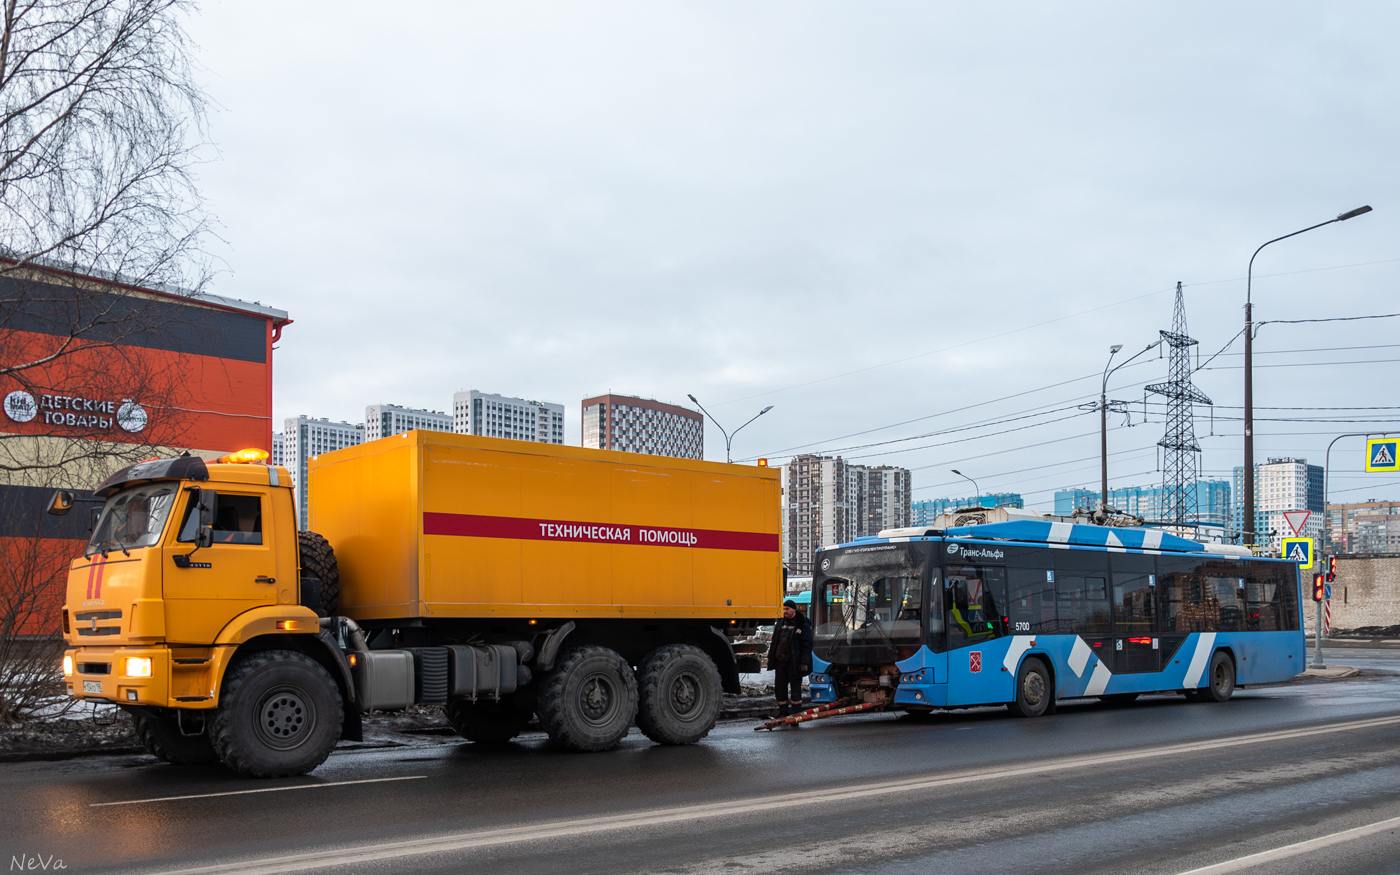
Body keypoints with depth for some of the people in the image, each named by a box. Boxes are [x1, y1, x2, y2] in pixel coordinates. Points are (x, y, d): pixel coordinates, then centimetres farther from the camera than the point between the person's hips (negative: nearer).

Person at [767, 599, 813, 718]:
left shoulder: (803, 625, -4)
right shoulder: (780, 624, 14)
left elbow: (807, 645, -7)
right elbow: (774, 643, 19)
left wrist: (804, 663, -14)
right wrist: (771, 659, 12)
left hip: (794, 662, -6)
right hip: (780, 661, 6)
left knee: (795, 687, 1)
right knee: (779, 687, 7)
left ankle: (795, 712, 9)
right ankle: (783, 711, 16)